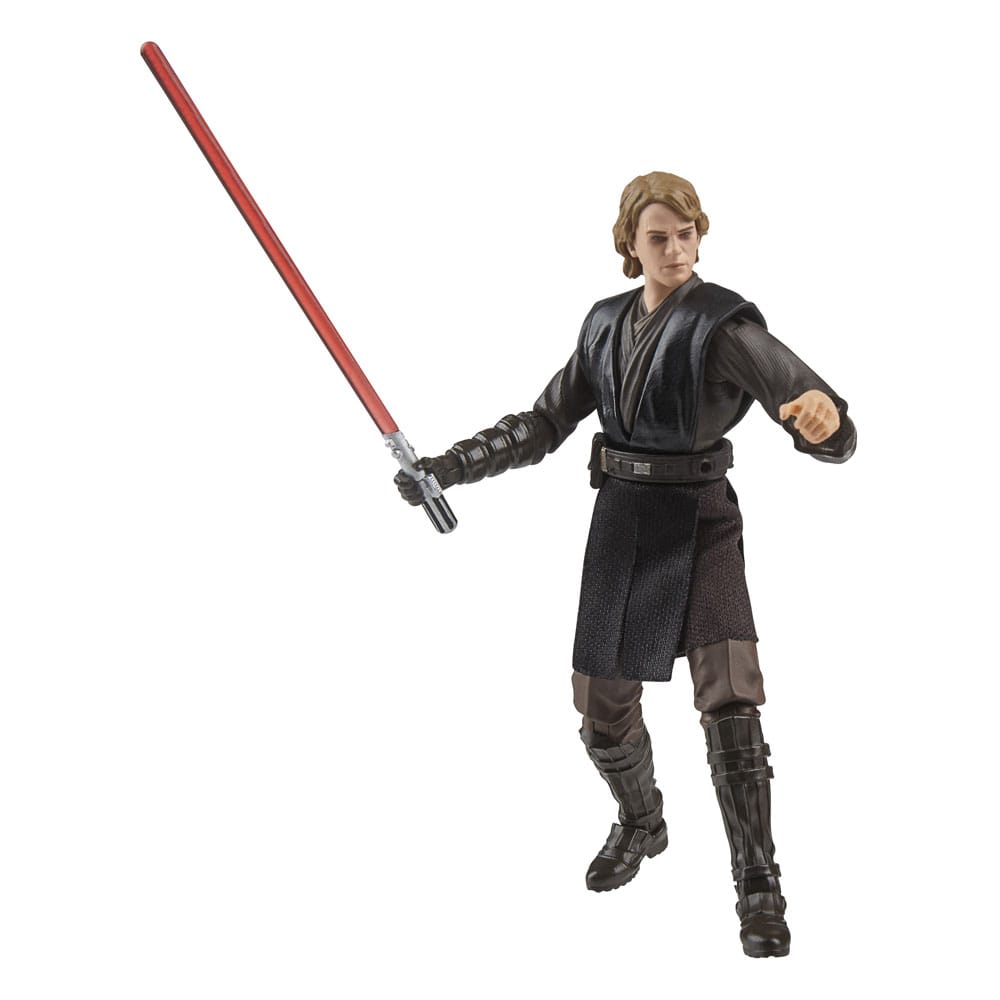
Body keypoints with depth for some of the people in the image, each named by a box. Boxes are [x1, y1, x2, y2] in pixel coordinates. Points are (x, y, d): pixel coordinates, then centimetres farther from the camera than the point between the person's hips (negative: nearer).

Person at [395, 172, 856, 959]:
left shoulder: (726, 324, -12)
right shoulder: (607, 325, 7)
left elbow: (831, 433, -21)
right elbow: (545, 425, 14)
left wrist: (826, 419, -46)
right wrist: (450, 466, 5)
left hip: (699, 525, -5)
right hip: (620, 521, 5)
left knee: (729, 701, -18)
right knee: (603, 702, 11)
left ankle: (758, 888, -2)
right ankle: (641, 826, 40)